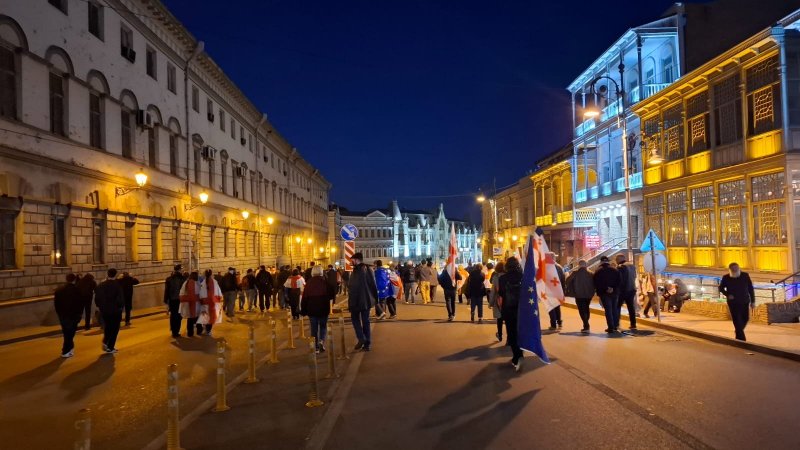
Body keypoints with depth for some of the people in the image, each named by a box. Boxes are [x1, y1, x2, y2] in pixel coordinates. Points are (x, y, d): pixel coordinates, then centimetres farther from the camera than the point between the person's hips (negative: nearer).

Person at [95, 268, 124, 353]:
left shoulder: (101, 285, 0)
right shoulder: (117, 285, -17)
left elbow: (97, 298, 4)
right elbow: (120, 299, -20)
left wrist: (100, 306, 15)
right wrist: (122, 306, -3)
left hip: (104, 310, 5)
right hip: (115, 311, -5)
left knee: (107, 326, 25)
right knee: (114, 329, 7)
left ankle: (105, 342, 9)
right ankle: (110, 348, 8)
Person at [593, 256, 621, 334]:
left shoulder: (598, 271, -4)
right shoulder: (615, 270, 6)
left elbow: (596, 283, -8)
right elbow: (619, 281, 2)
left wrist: (599, 292, -4)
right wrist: (614, 288, -5)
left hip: (604, 293, -3)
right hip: (615, 293, 3)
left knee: (608, 310, -2)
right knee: (614, 309, 13)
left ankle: (611, 327, -6)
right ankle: (614, 327, 16)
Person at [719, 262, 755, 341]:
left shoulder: (745, 276, -6)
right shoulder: (726, 278, -9)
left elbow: (750, 289, 0)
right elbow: (721, 288, 6)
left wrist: (752, 301, 0)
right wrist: (727, 295, -13)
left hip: (744, 302, 2)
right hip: (733, 303, -2)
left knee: (745, 319, 10)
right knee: (737, 321, -5)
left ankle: (739, 333, 37)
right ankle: (742, 339, 0)